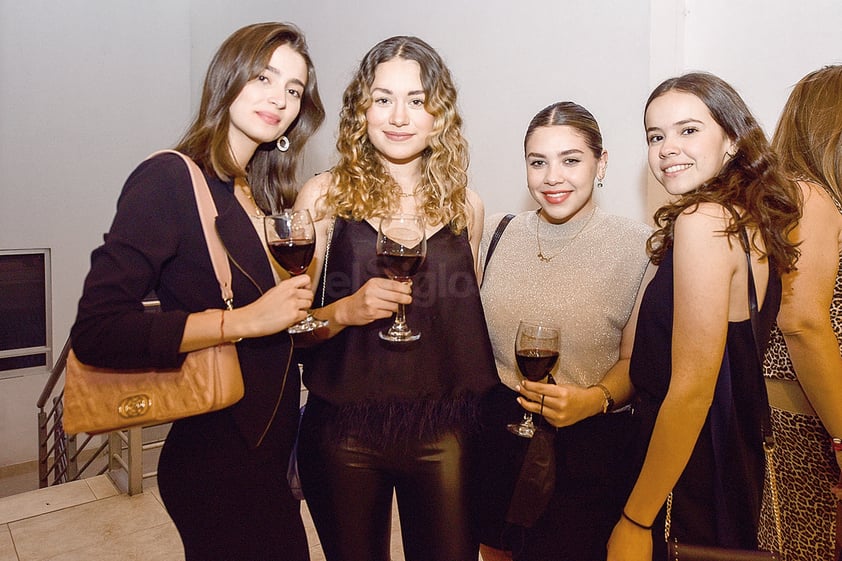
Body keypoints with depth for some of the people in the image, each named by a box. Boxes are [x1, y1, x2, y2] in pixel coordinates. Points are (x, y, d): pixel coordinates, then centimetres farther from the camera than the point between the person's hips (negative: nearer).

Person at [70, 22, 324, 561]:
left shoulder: (264, 194, 7)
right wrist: (245, 320, -23)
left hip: (273, 447, 7)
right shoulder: (169, 179, -14)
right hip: (218, 460, -7)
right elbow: (96, 332, -22)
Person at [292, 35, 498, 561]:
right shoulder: (325, 194, -6)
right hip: (345, 429, -1)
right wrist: (344, 310, -23)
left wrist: (485, 417, 8)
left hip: (445, 428, 2)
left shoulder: (464, 202, 2)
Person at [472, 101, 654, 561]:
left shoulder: (637, 246, -10)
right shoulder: (494, 234, -1)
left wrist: (595, 399, -21)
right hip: (496, 435, 4)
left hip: (590, 444, -3)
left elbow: (635, 359, -3)